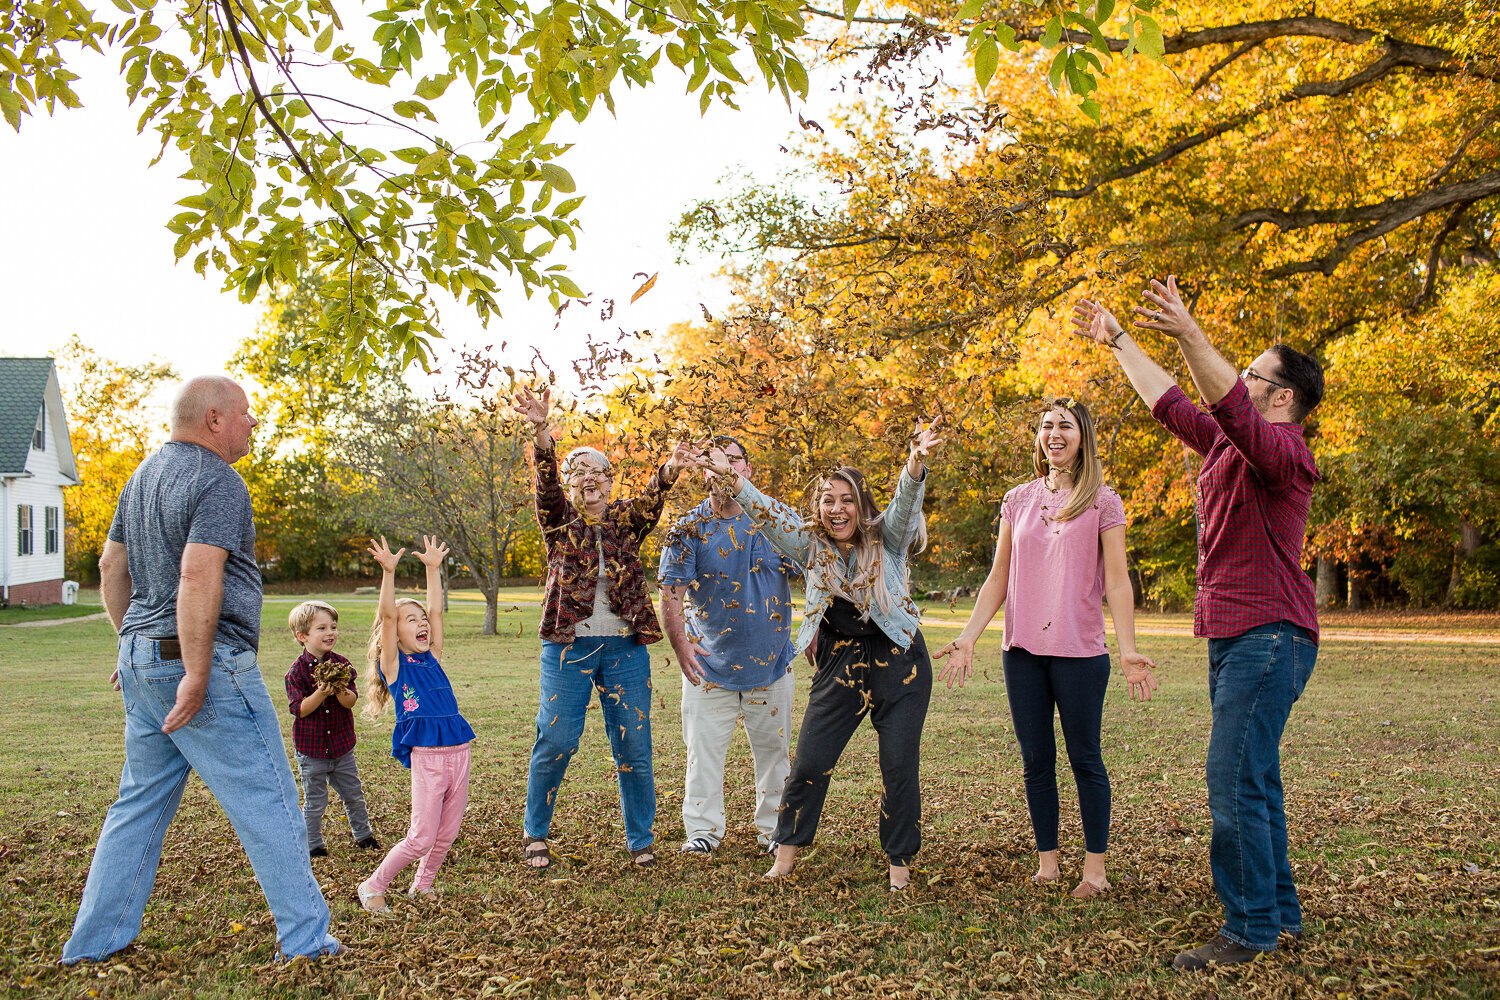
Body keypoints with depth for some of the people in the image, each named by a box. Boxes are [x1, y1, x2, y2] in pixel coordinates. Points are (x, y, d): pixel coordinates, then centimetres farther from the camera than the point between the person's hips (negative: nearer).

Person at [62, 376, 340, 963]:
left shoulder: (144, 475, 16)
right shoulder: (218, 482, -14)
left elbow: (111, 566, 23)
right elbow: (198, 576, -25)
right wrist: (197, 675, -25)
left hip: (141, 656, 9)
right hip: (204, 659, -9)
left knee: (140, 803, 17)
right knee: (267, 802, -2)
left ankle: (93, 942, 23)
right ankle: (305, 940, 3)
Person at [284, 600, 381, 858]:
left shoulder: (341, 664, -2)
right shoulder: (297, 671, -12)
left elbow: (351, 702, -6)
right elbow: (299, 709, -17)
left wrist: (340, 691, -27)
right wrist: (321, 693, -31)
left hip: (342, 744, 4)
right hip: (311, 747, -3)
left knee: (354, 794, 14)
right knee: (315, 801, 6)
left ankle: (362, 834, 32)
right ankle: (314, 844, 22)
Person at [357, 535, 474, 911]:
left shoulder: (433, 659, 14)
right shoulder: (394, 664, 0)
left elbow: (435, 610, 13)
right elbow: (387, 616, -11)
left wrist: (433, 568, 12)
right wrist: (388, 572, -19)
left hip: (458, 751, 6)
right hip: (426, 756, -5)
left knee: (447, 833, 10)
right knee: (421, 838, -5)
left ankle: (422, 885, 32)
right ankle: (374, 886, 16)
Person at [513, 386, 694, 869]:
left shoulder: (626, 520, 8)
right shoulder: (559, 521, 4)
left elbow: (652, 497, -13)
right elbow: (546, 483, -15)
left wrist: (670, 469, -37)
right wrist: (542, 431, -35)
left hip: (625, 648, 2)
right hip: (568, 646, -1)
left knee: (634, 746, 4)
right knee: (555, 741, -2)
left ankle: (641, 839, 17)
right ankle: (535, 833, 18)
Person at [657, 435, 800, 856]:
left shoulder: (779, 518, 2)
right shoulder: (689, 529, -3)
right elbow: (671, 593, -11)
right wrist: (680, 644, -25)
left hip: (772, 661, 2)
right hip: (710, 663, -1)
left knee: (774, 747, 11)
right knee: (703, 748, 0)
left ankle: (775, 829, 25)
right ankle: (702, 831, 14)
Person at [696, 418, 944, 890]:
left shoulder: (887, 539, -5)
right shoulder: (810, 545, 2)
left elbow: (906, 501, -22)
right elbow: (768, 515, -8)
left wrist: (917, 462, -43)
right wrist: (731, 476, -23)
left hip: (898, 663, -2)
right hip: (838, 667, 2)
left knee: (900, 768, 0)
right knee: (809, 764, 3)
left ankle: (899, 862, 18)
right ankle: (786, 854, 21)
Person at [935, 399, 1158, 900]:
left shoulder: (1103, 502, 0)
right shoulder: (1018, 500, 9)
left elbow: (1116, 583, -4)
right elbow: (997, 580, 11)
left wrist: (1128, 650, -13)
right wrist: (968, 638, 4)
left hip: (1080, 651, -3)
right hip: (1023, 651, 4)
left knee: (1085, 760, 4)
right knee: (1036, 761, 9)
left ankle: (1095, 867, 14)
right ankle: (1047, 861, 19)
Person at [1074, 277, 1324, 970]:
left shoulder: (1283, 451, -11)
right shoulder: (1227, 444, 16)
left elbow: (1230, 406, -30)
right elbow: (1169, 403, 24)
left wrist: (1188, 333, -39)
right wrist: (1117, 341, 24)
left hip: (1268, 638, -10)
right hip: (1235, 637, 10)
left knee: (1234, 782, -11)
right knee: (1253, 781, 15)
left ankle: (1250, 927, -3)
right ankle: (1280, 910, 25)